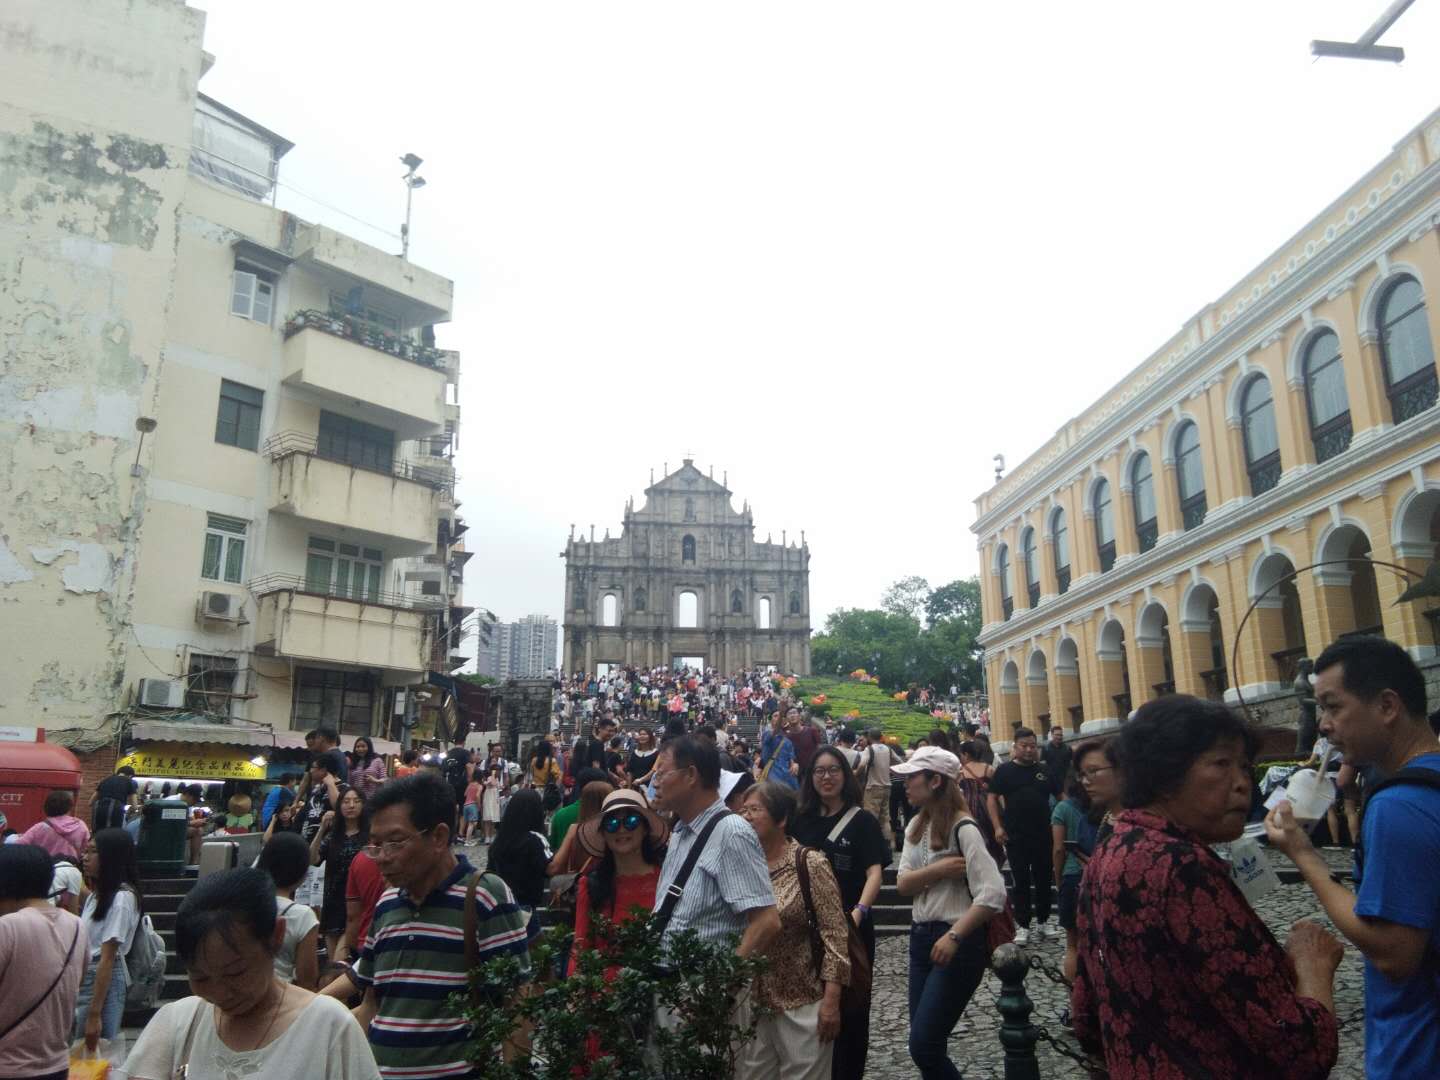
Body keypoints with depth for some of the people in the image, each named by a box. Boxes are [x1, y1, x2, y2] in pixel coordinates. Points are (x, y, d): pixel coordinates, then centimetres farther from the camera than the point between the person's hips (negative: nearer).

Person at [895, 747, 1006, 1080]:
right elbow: (902, 884, 0)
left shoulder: (962, 828, -17)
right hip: (921, 938, 8)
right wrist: (937, 870, -18)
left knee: (923, 1047, -6)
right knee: (926, 1045, 12)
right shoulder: (917, 825, 8)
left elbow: (993, 894, -24)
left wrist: (954, 936, -26)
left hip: (958, 943, -8)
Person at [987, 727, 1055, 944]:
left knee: (1044, 880, 11)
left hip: (1043, 835, 3)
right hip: (1015, 836, -2)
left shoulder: (1044, 770, 6)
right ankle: (1023, 926, 13)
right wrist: (998, 827, -10)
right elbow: (992, 797, -2)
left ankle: (1043, 921, 27)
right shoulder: (1005, 770, -2)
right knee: (1021, 882, 5)